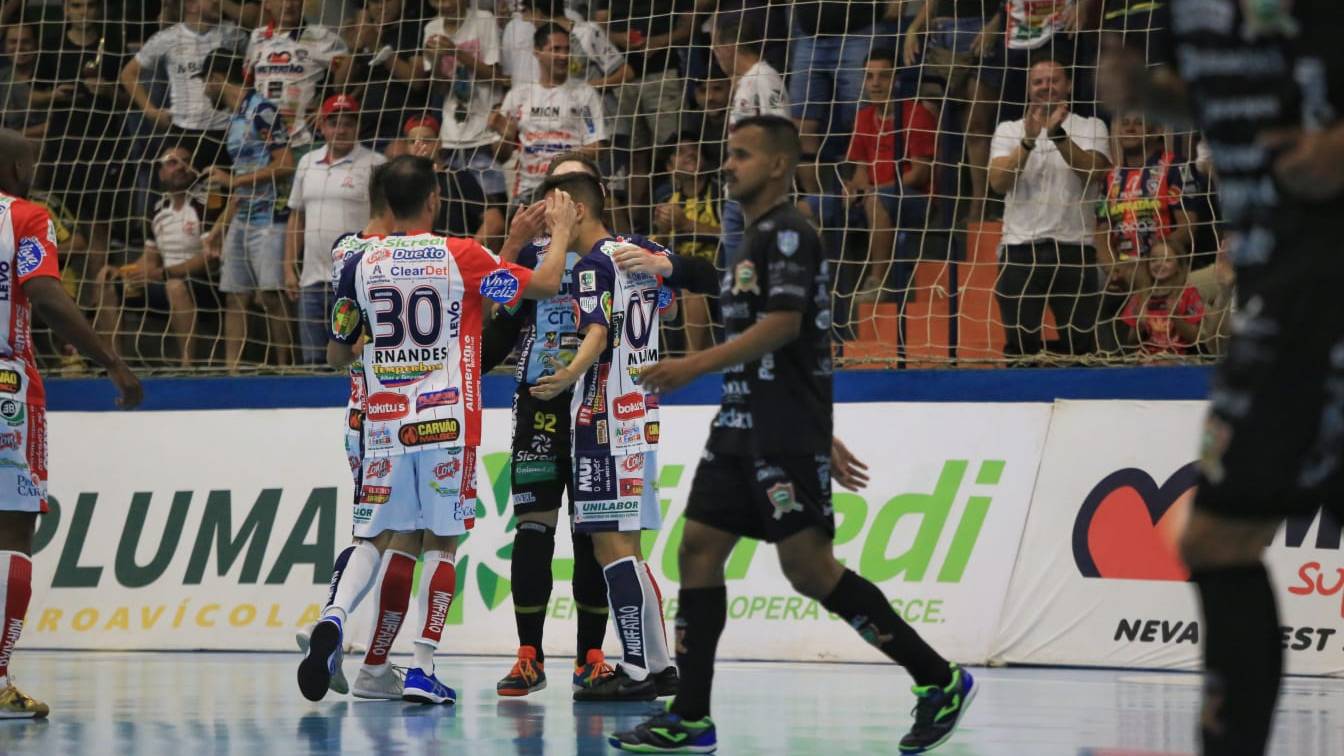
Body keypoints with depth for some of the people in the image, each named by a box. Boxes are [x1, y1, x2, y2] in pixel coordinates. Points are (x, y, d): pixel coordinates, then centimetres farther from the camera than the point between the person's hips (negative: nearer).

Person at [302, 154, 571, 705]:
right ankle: (422, 670, 3)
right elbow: (545, 285, 2)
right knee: (441, 541, 6)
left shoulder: (360, 264, 2)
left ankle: (333, 619, -17)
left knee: (375, 538, 11)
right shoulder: (459, 256, -5)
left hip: (383, 423, 2)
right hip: (446, 420, -2)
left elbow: (336, 356, 10)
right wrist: (561, 231, 20)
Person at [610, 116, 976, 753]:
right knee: (698, 550, 3)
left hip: (786, 431, -10)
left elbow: (784, 323, -22)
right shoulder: (754, 239, 20)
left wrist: (694, 366, -24)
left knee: (808, 566, -10)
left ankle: (939, 680, -3)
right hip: (741, 427, 10)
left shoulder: (787, 232, -11)